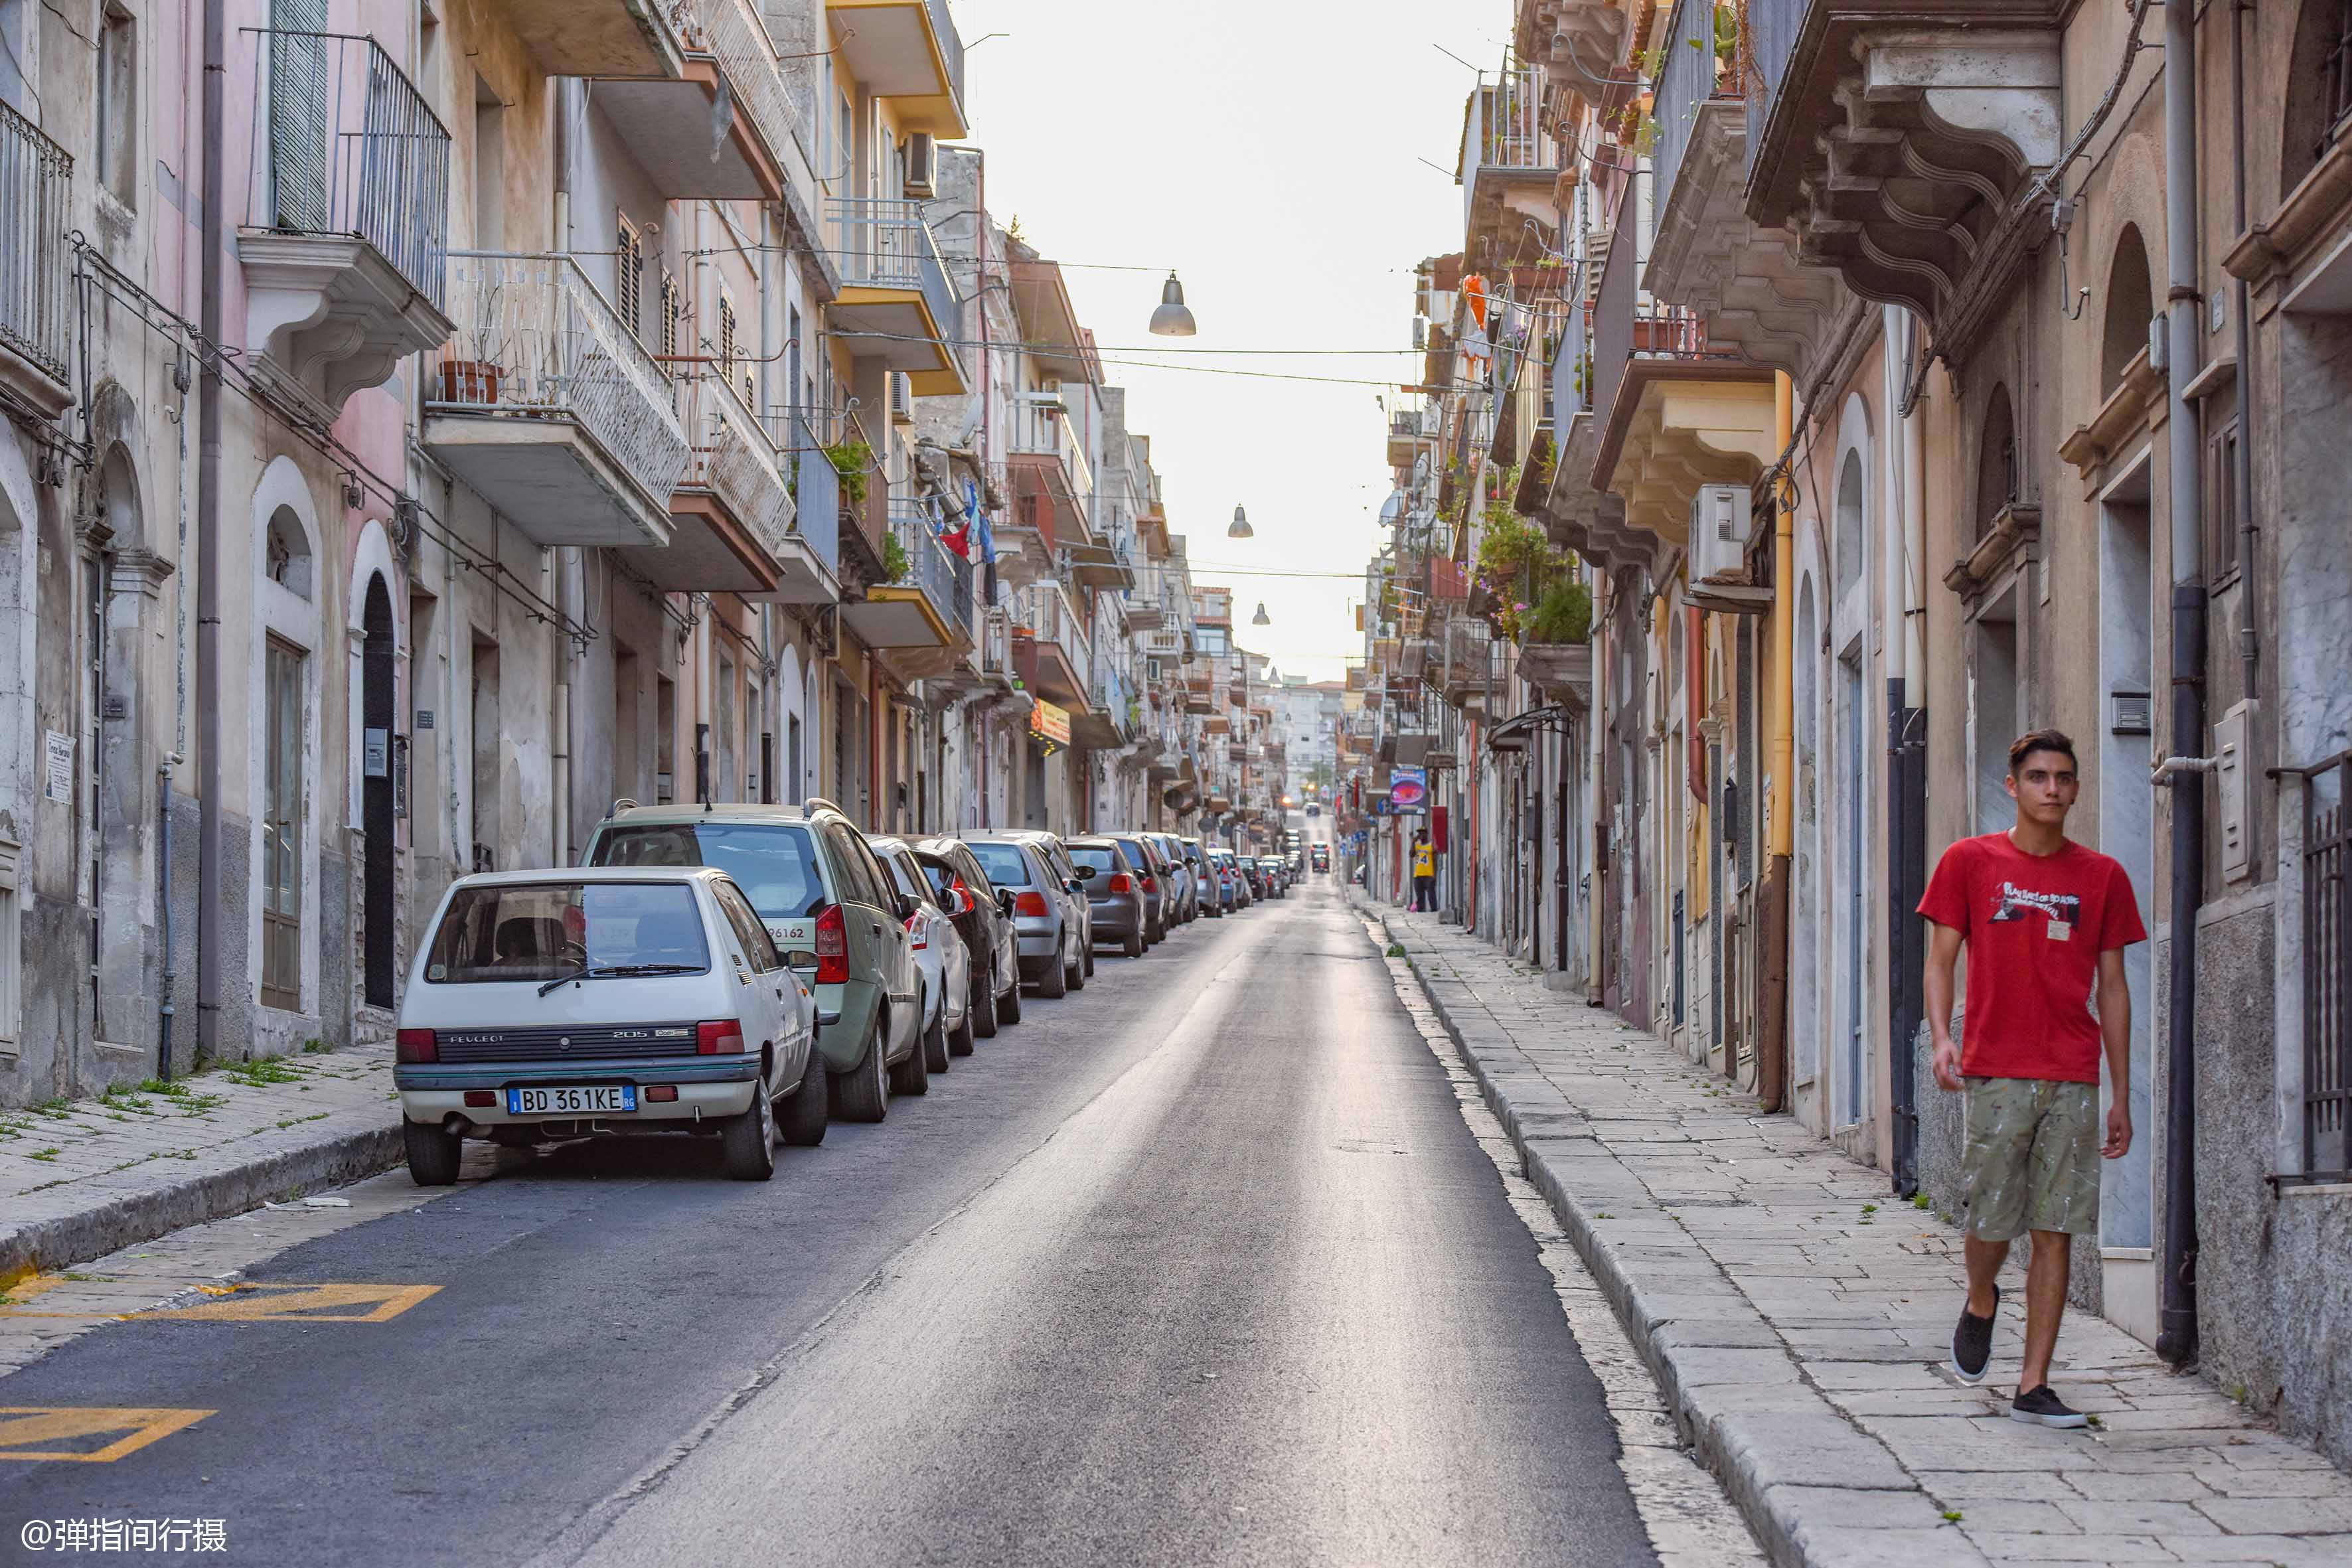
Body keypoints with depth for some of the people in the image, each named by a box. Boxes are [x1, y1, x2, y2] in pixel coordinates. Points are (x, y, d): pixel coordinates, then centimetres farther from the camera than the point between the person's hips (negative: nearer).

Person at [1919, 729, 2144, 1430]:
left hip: (2074, 1081, 2)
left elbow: (2113, 989, 12)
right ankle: (1980, 1305, 32)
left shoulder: (2102, 877, 9)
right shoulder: (1970, 862, 4)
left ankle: (2033, 1388, 4)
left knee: (2056, 1233, -1)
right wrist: (1941, 1036, -15)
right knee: (1992, 1221, -2)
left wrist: (2122, 1097, 9)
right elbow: (1940, 959, 4)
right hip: (1997, 1075, -2)